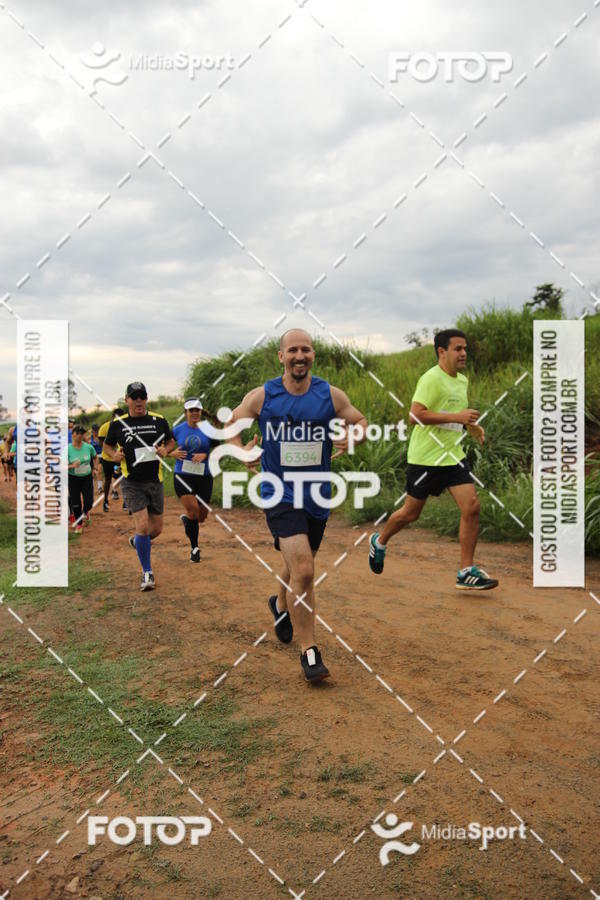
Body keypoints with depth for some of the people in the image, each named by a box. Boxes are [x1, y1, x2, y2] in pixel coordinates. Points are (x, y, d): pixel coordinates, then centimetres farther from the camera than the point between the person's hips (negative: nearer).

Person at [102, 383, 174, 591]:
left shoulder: (159, 420, 2)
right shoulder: (117, 423, -1)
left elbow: (171, 441, 15)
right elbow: (107, 445, 13)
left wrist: (165, 450, -6)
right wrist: (114, 455, -8)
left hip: (155, 481, 3)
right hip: (132, 483, -3)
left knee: (156, 528, 9)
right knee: (142, 526, -13)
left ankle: (137, 541, 45)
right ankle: (147, 573, 4)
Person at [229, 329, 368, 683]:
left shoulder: (331, 395, -2)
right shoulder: (262, 396, -5)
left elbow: (362, 421, 11)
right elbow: (230, 423, 10)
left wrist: (351, 436, -10)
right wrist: (242, 450, -7)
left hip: (318, 495, 4)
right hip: (280, 495, -3)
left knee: (299, 566, 21)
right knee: (303, 570, -17)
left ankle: (281, 604, 55)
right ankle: (308, 651, -2)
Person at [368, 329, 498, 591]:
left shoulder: (462, 381, 13)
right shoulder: (431, 379, -15)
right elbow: (416, 414, -24)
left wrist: (471, 425, 10)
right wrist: (456, 417, -27)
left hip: (454, 455, 7)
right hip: (425, 458, -7)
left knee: (471, 507, -8)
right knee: (411, 513, 6)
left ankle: (466, 572, 1)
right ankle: (379, 542, 36)